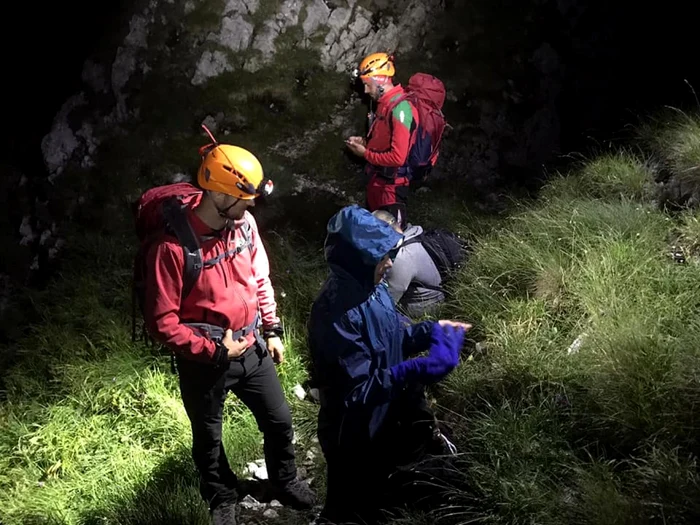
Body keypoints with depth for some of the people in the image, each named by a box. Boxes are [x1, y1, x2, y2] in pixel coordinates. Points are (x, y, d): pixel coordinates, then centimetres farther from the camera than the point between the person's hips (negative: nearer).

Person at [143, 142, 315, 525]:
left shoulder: (243, 223, -9)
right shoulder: (173, 246, -28)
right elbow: (162, 322, -23)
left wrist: (272, 329, 11)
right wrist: (214, 351, -20)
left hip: (253, 349, 5)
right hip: (205, 363, -5)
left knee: (279, 421, 20)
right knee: (208, 438, 19)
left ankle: (285, 481, 49)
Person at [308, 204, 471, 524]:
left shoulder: (372, 287, -4)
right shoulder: (336, 314, -32)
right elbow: (360, 389, -31)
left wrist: (431, 330, -3)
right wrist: (419, 370, -37)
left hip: (385, 419, 8)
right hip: (354, 434, -8)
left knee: (377, 492, 29)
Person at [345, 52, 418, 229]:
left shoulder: (400, 108, -22)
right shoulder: (385, 104, 8)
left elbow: (398, 157, -26)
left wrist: (365, 153, -15)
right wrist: (365, 142, 5)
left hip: (391, 186, -10)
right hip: (376, 181, 10)